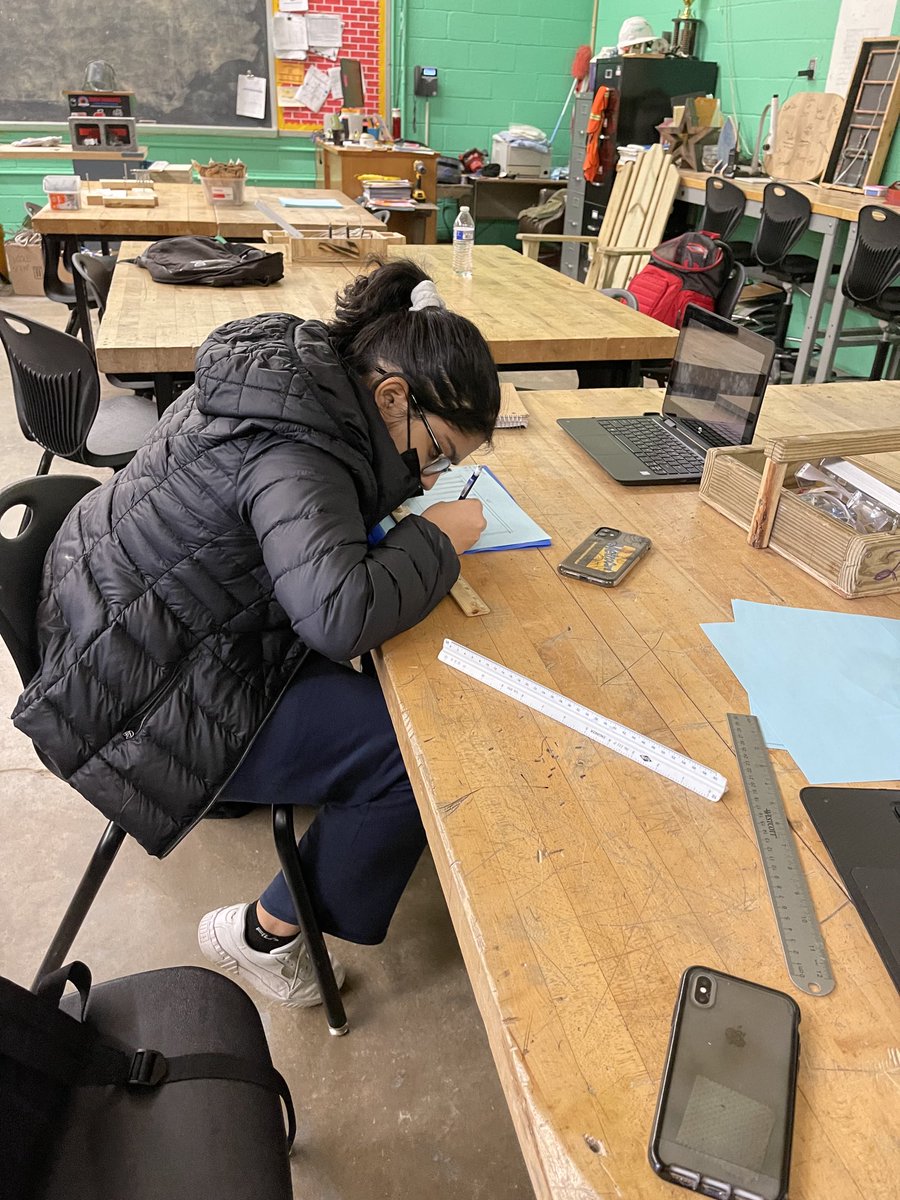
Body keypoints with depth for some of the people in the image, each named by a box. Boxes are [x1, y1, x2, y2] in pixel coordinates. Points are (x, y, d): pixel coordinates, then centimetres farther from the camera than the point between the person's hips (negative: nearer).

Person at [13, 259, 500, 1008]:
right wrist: (437, 539, -24)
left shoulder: (302, 363, -1)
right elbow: (341, 613, -43)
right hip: (143, 695, -10)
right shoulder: (295, 452, -30)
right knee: (418, 757, -13)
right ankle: (264, 935, 7)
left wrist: (404, 482, -1)